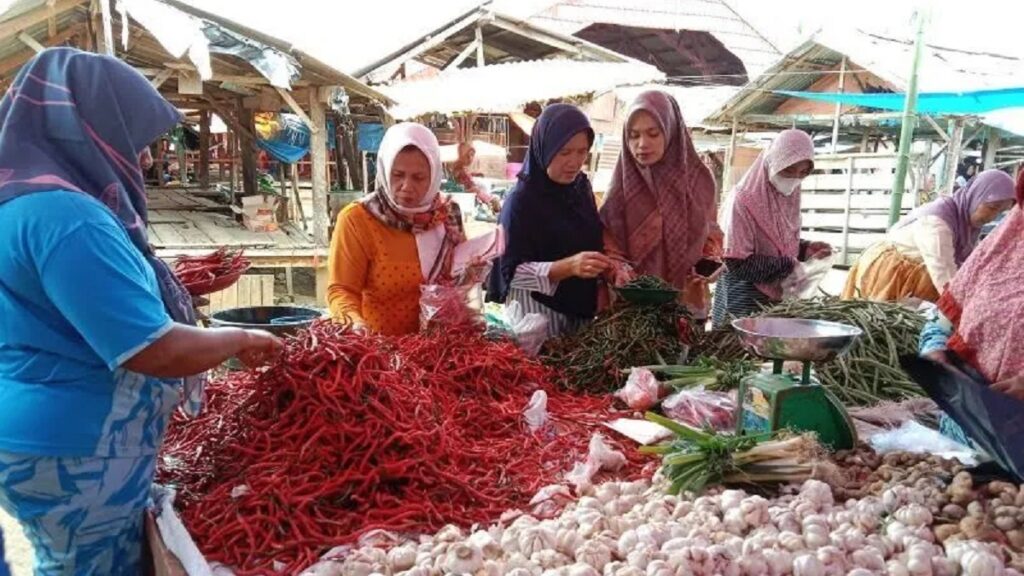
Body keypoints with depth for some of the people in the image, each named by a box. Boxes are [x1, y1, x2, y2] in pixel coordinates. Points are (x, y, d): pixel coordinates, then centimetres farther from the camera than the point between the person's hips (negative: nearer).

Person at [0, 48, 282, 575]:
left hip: (51, 439, 10)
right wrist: (241, 340, -12)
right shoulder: (65, 216, -25)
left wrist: (174, 285, 11)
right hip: (72, 454, -9)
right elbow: (152, 350, -28)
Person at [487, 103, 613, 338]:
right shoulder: (521, 199, -17)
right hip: (536, 315, -6)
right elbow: (512, 272, -20)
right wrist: (567, 267, -32)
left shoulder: (581, 186, 2)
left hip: (579, 309, 6)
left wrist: (610, 265, -5)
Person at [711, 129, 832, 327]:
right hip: (744, 302, -7)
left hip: (779, 297, 7)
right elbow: (737, 264, -21)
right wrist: (789, 265, -19)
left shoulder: (790, 196, 6)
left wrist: (806, 249, 1)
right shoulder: (745, 199, -18)